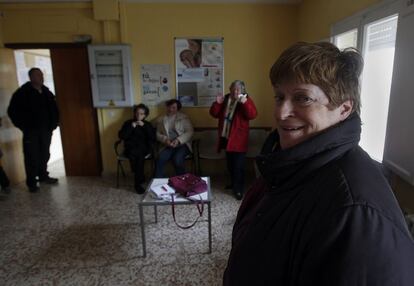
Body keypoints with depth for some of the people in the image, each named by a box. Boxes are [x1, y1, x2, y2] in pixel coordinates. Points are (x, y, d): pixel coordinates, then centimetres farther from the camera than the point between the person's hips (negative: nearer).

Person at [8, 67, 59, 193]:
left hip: (45, 130, 5)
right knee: (32, 157, -3)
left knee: (44, 155, 11)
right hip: (31, 131, -5)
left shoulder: (46, 92, 8)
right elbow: (12, 111, -5)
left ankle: (43, 176, 26)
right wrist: (23, 126, -8)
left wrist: (53, 123, 10)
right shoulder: (22, 93, -7)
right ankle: (31, 183, 5)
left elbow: (53, 108, 19)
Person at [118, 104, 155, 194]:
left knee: (138, 152, -35)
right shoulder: (128, 123, 11)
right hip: (130, 148, 0)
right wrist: (131, 127, -12)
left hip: (144, 148, 0)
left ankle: (137, 183, -26)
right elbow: (121, 136, -3)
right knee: (136, 153, -36)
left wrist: (144, 126, -9)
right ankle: (140, 177, -21)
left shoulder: (147, 124, 13)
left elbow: (153, 138, -2)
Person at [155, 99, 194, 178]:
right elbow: (158, 134, 13)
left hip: (182, 144, -2)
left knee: (178, 159, -32)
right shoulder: (161, 119, 16)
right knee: (160, 158, -28)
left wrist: (178, 140, -15)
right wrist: (165, 140, -10)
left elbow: (190, 132, 0)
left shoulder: (184, 117, 8)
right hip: (168, 146, 2)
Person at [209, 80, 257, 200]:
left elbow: (252, 115, -20)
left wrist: (245, 103, -31)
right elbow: (214, 114, 6)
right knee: (230, 164, 18)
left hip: (238, 139, -5)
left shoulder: (246, 100, -5)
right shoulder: (225, 99, 9)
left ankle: (238, 189, 8)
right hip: (226, 137, 6)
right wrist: (217, 103, -10)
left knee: (238, 165, -3)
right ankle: (234, 183, 37)